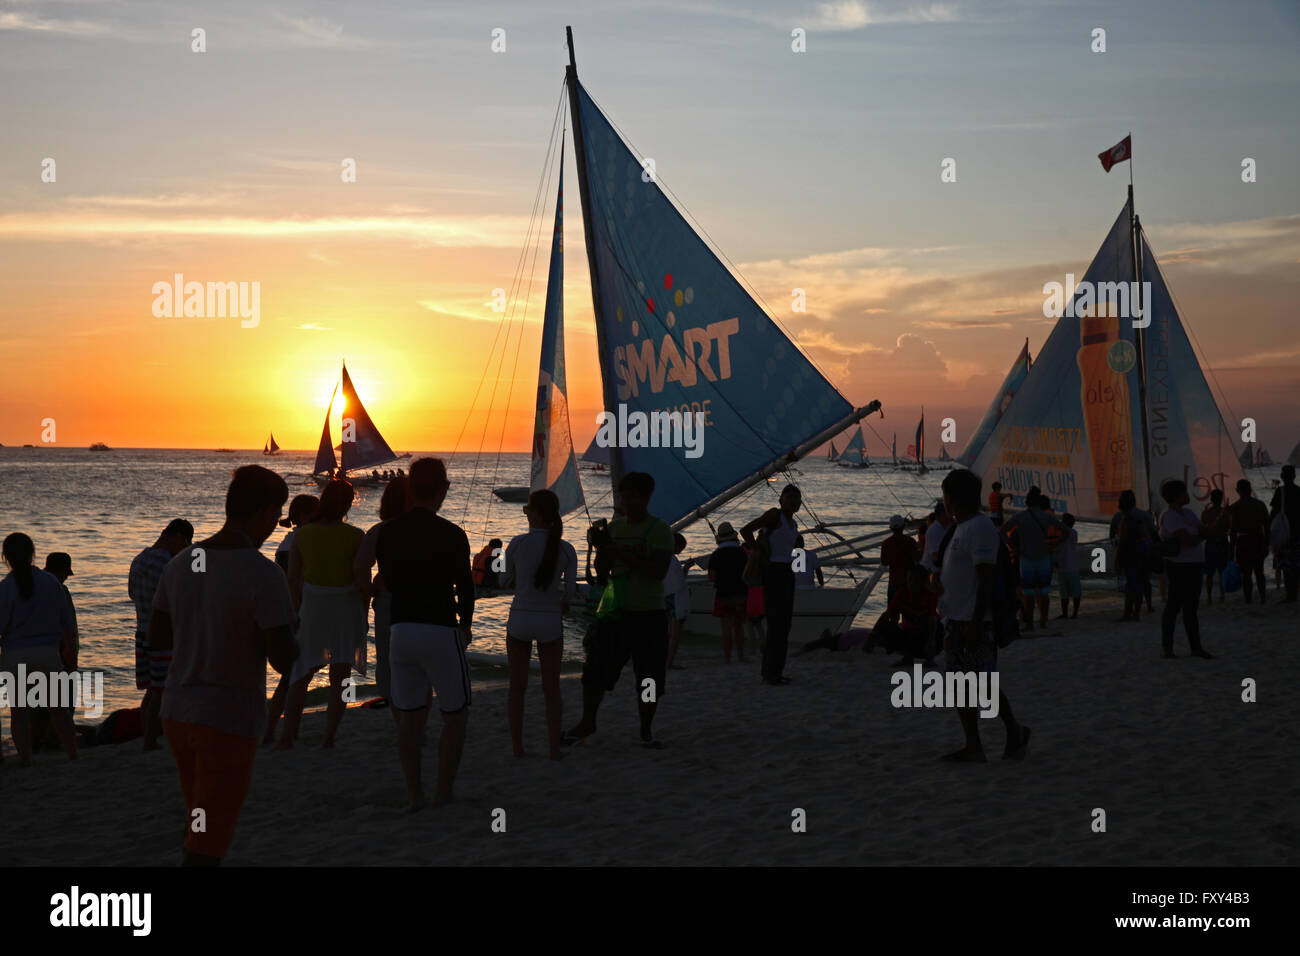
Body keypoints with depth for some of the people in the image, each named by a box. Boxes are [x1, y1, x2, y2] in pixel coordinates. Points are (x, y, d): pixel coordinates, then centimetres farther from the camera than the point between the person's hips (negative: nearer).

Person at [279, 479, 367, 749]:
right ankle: (329, 736, 2)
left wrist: (297, 612, 9)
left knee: (301, 675, 13)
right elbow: (362, 580, -10)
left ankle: (288, 736, 7)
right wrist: (363, 616, 1)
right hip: (347, 608, -2)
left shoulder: (301, 535, -5)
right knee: (339, 677, 8)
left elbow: (293, 579, -2)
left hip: (312, 608, 2)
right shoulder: (355, 537, -11)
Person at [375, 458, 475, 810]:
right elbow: (465, 587, -2)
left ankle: (414, 794, 10)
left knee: (409, 716, 11)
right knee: (456, 715, 8)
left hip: (400, 631, 5)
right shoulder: (452, 535, -10)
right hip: (441, 632, -5)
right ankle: (443, 792, 6)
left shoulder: (387, 533, 4)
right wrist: (465, 625, 16)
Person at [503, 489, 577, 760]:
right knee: (552, 689, 12)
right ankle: (554, 748, 11)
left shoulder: (517, 544, -9)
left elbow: (508, 582, 6)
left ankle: (518, 747, 12)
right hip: (550, 624, 0)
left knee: (517, 688, 12)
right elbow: (570, 595, -4)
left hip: (519, 621, 0)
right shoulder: (566, 550, -7)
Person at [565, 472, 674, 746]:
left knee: (648, 676, 0)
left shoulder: (659, 529, -6)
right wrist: (601, 548, -6)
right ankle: (587, 721, 18)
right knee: (596, 668, 4)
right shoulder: (615, 526, 11)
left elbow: (659, 571, -18)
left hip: (648, 613, -5)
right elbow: (601, 567, 15)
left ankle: (646, 729, 13)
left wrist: (623, 555, -21)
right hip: (615, 610, 5)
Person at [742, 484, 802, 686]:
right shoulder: (775, 514, -10)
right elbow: (745, 531, -15)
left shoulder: (792, 523, 16)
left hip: (787, 573, 9)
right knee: (776, 623, -10)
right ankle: (770, 673, -8)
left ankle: (775, 671, 16)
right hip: (773, 573, -9)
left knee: (784, 624, 10)